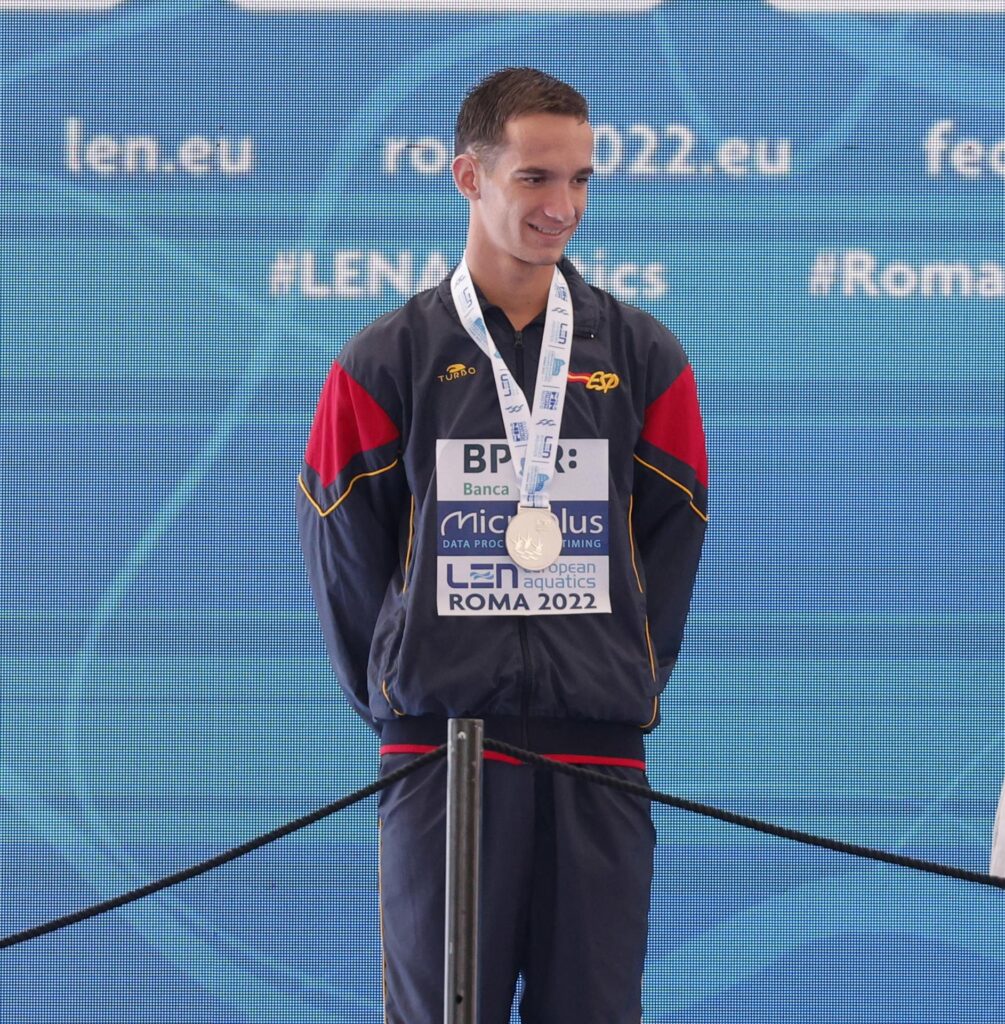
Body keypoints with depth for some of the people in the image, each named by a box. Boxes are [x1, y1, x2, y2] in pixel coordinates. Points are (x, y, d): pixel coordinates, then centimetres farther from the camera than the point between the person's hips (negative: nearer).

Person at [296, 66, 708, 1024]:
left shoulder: (643, 359, 8)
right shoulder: (384, 363, 3)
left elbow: (670, 544, 10)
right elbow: (343, 553, 6)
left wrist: (623, 687, 5)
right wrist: (400, 698, 4)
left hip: (597, 761, 2)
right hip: (440, 754, -1)